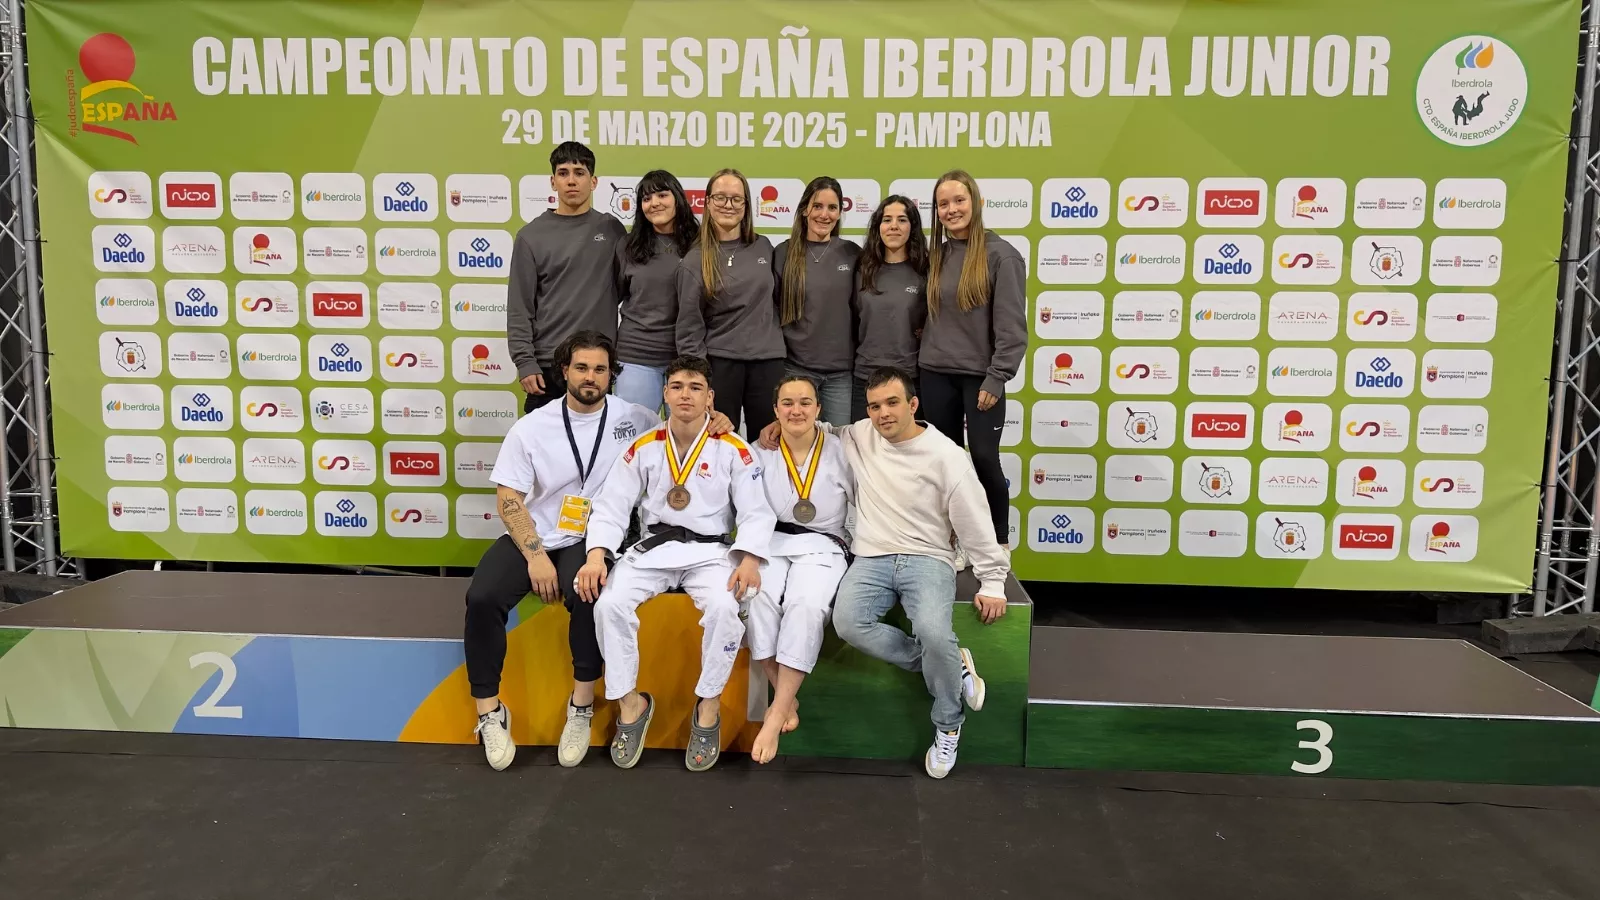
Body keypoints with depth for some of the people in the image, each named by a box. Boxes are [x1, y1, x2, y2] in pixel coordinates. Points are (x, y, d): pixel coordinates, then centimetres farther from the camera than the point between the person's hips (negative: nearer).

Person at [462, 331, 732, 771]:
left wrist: (715, 421, -12)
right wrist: (535, 555, -14)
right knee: (482, 598, -23)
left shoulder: (633, 419, 0)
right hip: (532, 536, 2)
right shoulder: (531, 427, 0)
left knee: (587, 596, -33)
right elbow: (508, 498, -2)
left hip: (593, 539, -1)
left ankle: (582, 705, -11)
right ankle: (489, 712, -6)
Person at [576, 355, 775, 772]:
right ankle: (630, 703, -4)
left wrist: (749, 560, -22)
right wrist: (596, 554, -15)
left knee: (724, 607, -33)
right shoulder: (643, 449, 4)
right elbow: (612, 505, 2)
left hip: (711, 550, -2)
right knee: (610, 603, -24)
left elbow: (755, 512, -4)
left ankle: (709, 707, -10)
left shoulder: (732, 450, -2)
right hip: (653, 547, 2)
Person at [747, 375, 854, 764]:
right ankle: (787, 700, -16)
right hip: (770, 543, 2)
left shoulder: (840, 453, 3)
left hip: (821, 547, -1)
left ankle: (776, 715, -26)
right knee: (758, 599, -31)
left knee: (806, 606, -33)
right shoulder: (760, 453, 7)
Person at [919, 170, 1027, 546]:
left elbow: (1012, 326, -11)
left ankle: (999, 541, 14)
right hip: (935, 375, 5)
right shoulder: (937, 255, 9)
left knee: (984, 458, -3)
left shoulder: (1001, 254, -8)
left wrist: (996, 379, -15)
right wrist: (925, 357, 8)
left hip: (980, 375, -5)